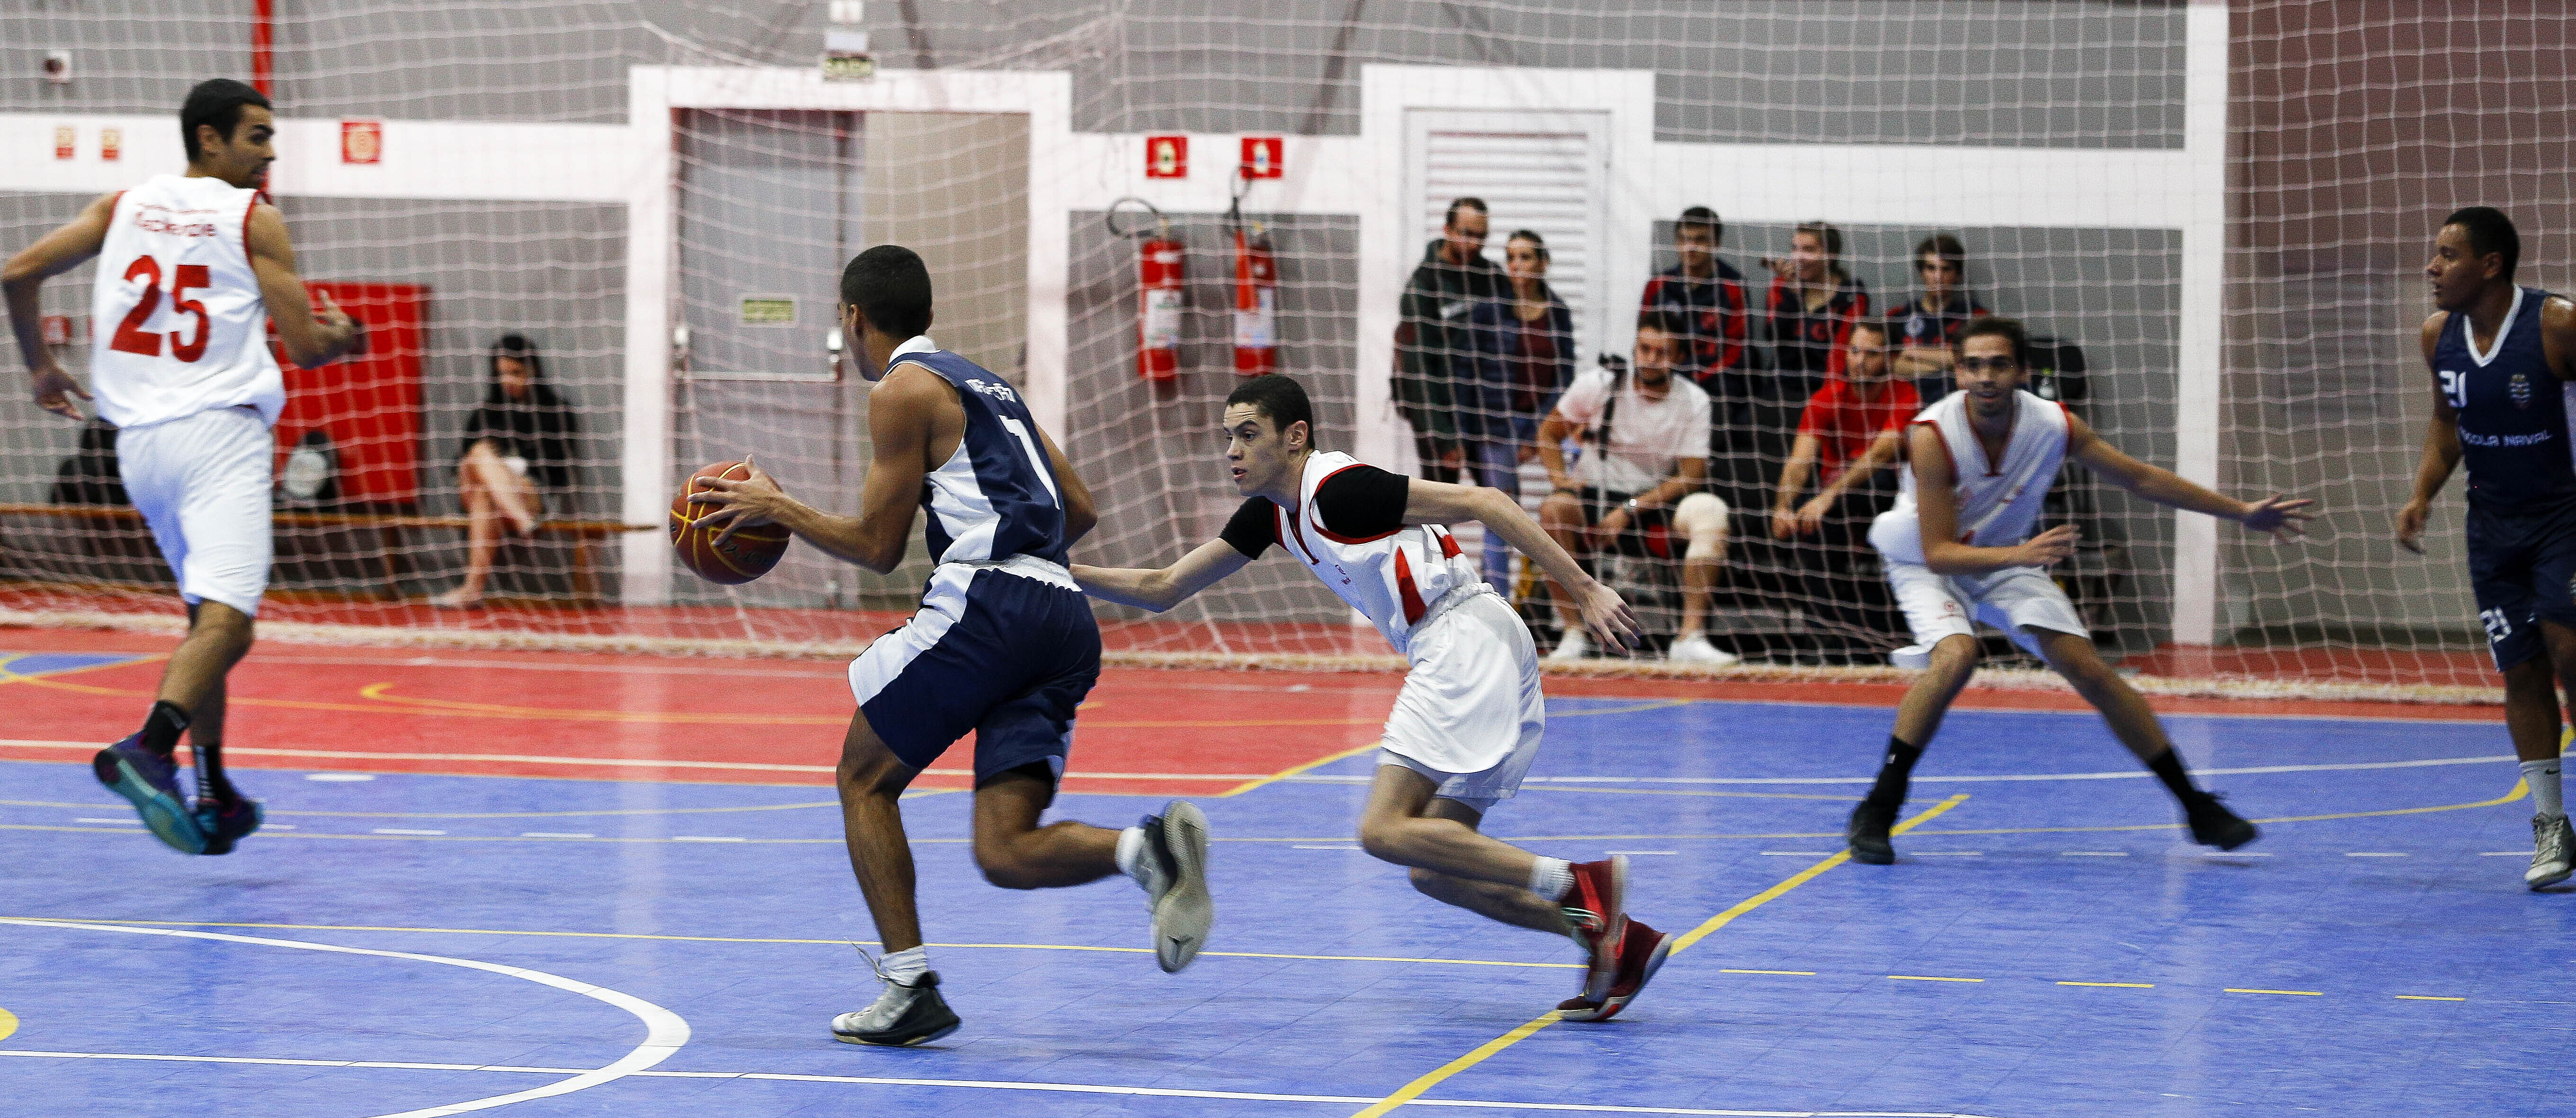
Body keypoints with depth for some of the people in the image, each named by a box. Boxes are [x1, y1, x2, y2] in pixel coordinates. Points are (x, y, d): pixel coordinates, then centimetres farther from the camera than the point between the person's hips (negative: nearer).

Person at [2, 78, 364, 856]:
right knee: (227, 620, -18)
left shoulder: (124, 205, 13)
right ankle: (150, 749, -42)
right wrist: (344, 336, 20)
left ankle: (214, 796, 22)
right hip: (219, 437, -7)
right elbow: (306, 347, -4)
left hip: (139, 439, 7)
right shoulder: (255, 219, -1)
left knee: (208, 613, 21)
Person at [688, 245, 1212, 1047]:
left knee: (864, 777, 12)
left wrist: (777, 510, 12)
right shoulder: (989, 386, 27)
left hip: (986, 606, -7)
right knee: (1006, 852, 2)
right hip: (1066, 617, 7)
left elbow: (877, 546, 0)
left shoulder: (906, 389, 2)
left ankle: (911, 989, 3)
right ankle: (1148, 849, -25)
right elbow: (1078, 510, 25)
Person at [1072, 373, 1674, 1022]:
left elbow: (1484, 503, -14)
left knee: (1385, 831, -16)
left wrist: (1584, 591, -18)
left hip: (1466, 637, -10)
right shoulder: (1271, 513, 15)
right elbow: (1163, 590, 22)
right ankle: (1617, 938, 1)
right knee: (1434, 870, 7)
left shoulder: (1339, 489, -12)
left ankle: (1579, 887, -18)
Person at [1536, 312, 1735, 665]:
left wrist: (1630, 510, -17)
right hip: (1593, 493, -1)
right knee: (1554, 508, -36)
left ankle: (1690, 638, -32)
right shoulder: (1600, 385, -4)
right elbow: (1548, 434, 8)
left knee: (1710, 511, -29)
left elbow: (1690, 477, -7)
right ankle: (1574, 634, -29)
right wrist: (1559, 477, -13)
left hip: (1653, 501, 1)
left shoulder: (1693, 401, -3)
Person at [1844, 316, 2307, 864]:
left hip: (2005, 558, 4)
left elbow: (2141, 478, -4)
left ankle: (2197, 808, 6)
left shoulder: (2051, 425, -19)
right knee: (1956, 655, -32)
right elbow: (1939, 553, -31)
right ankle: (1876, 812, -22)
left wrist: (2242, 512, -1)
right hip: (1925, 563, -4)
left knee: (2089, 670, -5)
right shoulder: (1934, 436, -31)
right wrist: (2020, 555, -47)